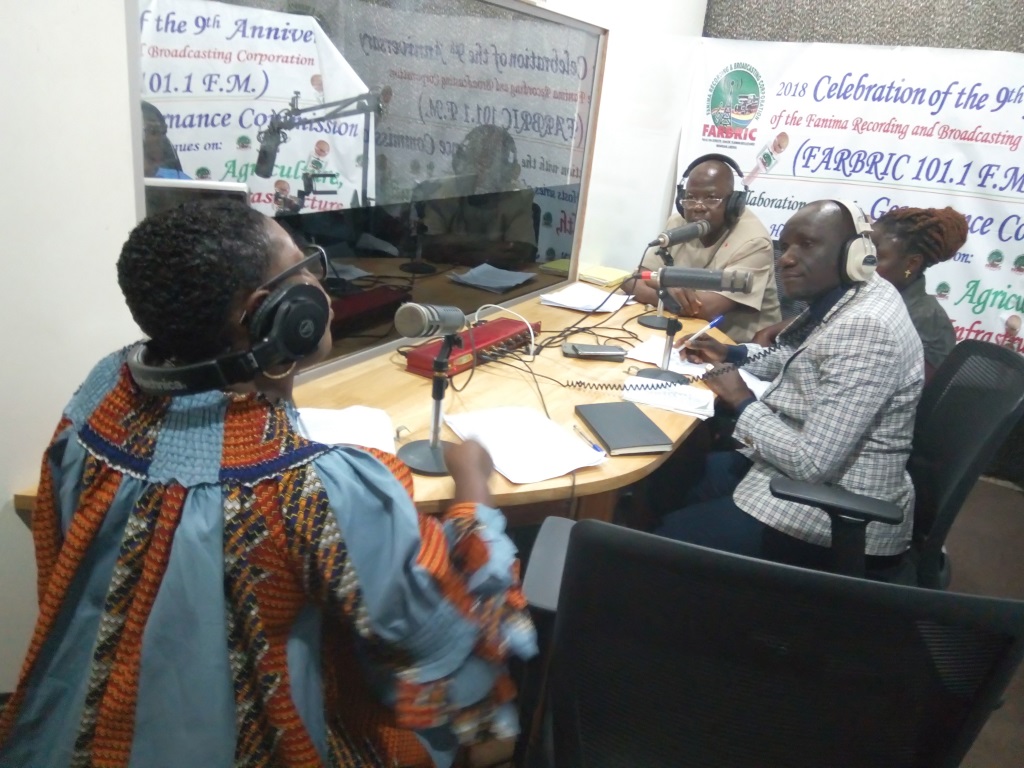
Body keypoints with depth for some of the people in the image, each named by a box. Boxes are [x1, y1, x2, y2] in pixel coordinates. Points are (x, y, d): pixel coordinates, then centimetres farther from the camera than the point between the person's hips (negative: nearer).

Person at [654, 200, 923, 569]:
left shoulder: (864, 328, -29)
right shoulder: (843, 298, 1)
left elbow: (813, 463, -30)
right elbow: (800, 361, 23)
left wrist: (744, 404, -16)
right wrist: (733, 355, 7)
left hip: (839, 520, -10)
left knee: (667, 539, -6)